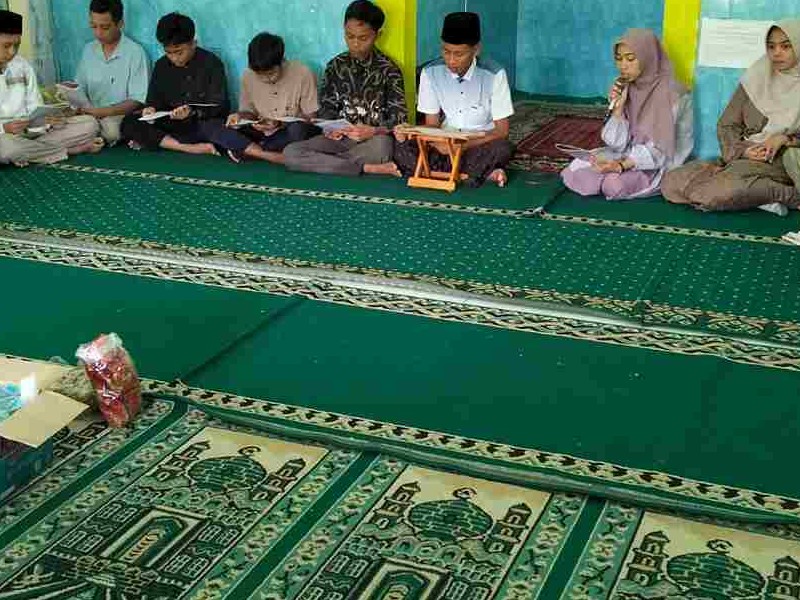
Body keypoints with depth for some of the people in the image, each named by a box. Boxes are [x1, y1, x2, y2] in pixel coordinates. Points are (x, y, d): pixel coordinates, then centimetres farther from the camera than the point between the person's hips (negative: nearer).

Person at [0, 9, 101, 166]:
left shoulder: (23, 66, 9)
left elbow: (35, 110, 7)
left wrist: (50, 120, -15)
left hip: (31, 130, 4)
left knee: (89, 124, -8)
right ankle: (70, 149, -18)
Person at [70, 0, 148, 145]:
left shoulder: (135, 52, -7)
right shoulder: (88, 50, 11)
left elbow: (137, 101, -9)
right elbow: (80, 89, 15)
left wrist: (101, 111, -20)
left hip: (122, 116, -4)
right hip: (91, 115, 4)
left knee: (110, 127, -37)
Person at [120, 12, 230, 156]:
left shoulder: (211, 63, -5)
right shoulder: (161, 65, 8)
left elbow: (220, 106, -10)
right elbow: (154, 100, 10)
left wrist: (193, 112, -28)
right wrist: (151, 109, -14)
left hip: (204, 124, -5)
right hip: (171, 125, 5)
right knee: (129, 122, -19)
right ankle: (188, 148, -31)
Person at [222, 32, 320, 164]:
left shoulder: (302, 74, -12)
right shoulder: (248, 76, -1)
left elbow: (310, 117, -8)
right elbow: (250, 112, 12)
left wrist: (281, 123, -22)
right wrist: (240, 116, -11)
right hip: (261, 134, 3)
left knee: (297, 130, -38)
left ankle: (248, 151, -20)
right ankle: (276, 157, -29)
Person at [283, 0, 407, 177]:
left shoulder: (389, 71, 1)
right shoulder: (335, 66, 10)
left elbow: (399, 118, -3)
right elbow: (327, 107, 13)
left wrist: (374, 131, -23)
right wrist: (330, 127, -10)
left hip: (374, 140, -4)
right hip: (340, 138, 4)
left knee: (381, 147, -42)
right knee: (290, 152, -24)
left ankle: (322, 162, -20)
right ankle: (367, 168, -27)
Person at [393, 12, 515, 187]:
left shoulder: (494, 75, -13)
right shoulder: (431, 73, -5)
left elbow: (501, 130, -11)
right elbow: (432, 124, 1)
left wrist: (463, 145, -26)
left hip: (480, 145, -3)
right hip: (444, 144, 4)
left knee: (502, 148, -37)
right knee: (401, 148, -26)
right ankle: (484, 172, -22)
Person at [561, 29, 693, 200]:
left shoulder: (669, 94, -19)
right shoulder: (626, 89, -1)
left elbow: (659, 150, -21)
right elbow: (617, 144, -5)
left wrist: (622, 166, -31)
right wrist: (618, 108, -19)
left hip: (659, 164, -5)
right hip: (628, 155, 5)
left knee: (615, 184, -31)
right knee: (575, 170, -14)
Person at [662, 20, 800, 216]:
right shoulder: (756, 79, 13)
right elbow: (726, 125, 12)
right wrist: (743, 149, -7)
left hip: (780, 162, -6)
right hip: (743, 157, 6)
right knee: (671, 183, -16)